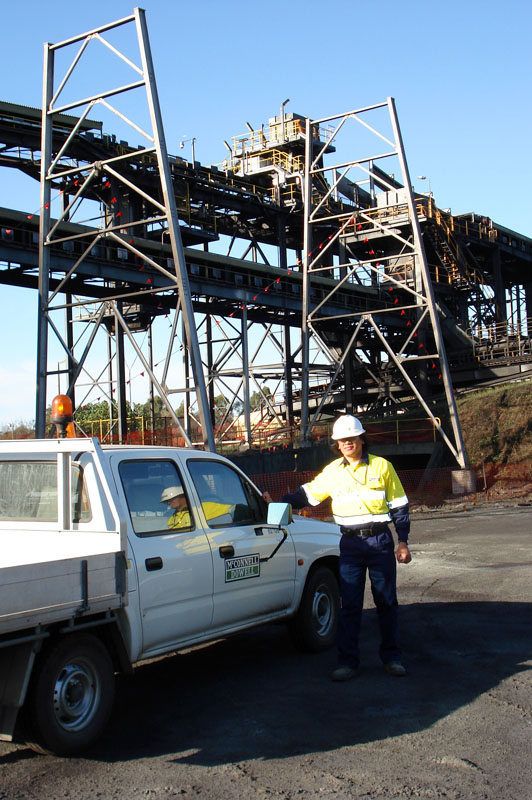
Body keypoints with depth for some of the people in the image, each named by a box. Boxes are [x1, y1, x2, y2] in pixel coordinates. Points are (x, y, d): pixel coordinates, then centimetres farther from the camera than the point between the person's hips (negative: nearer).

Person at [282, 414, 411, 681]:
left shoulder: (382, 466, 2)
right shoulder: (332, 471, 7)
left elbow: (399, 506, 5)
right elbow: (307, 494, 15)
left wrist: (403, 542, 1)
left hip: (380, 541, -1)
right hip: (350, 544, 1)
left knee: (386, 602, 6)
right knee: (349, 605, 0)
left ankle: (392, 658, 18)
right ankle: (348, 661, 8)